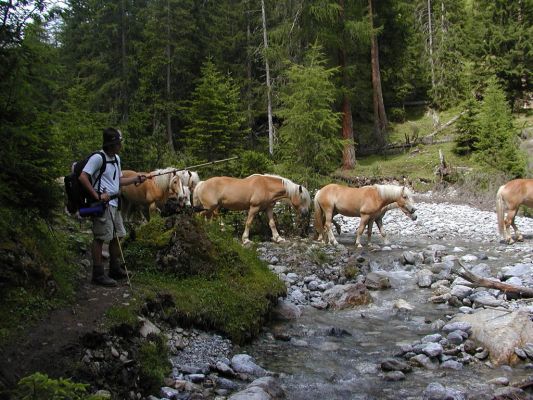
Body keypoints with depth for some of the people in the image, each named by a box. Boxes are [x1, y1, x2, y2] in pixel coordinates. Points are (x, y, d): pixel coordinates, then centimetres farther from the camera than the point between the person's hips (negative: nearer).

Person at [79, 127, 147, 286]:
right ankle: (98, 275, 1)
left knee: (117, 236, 14)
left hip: (114, 203, 9)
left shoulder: (116, 158, 15)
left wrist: (136, 179, 13)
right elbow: (83, 177, -19)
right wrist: (97, 195, -20)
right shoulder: (98, 158, -13)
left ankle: (115, 269, 27)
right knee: (100, 238, -5)